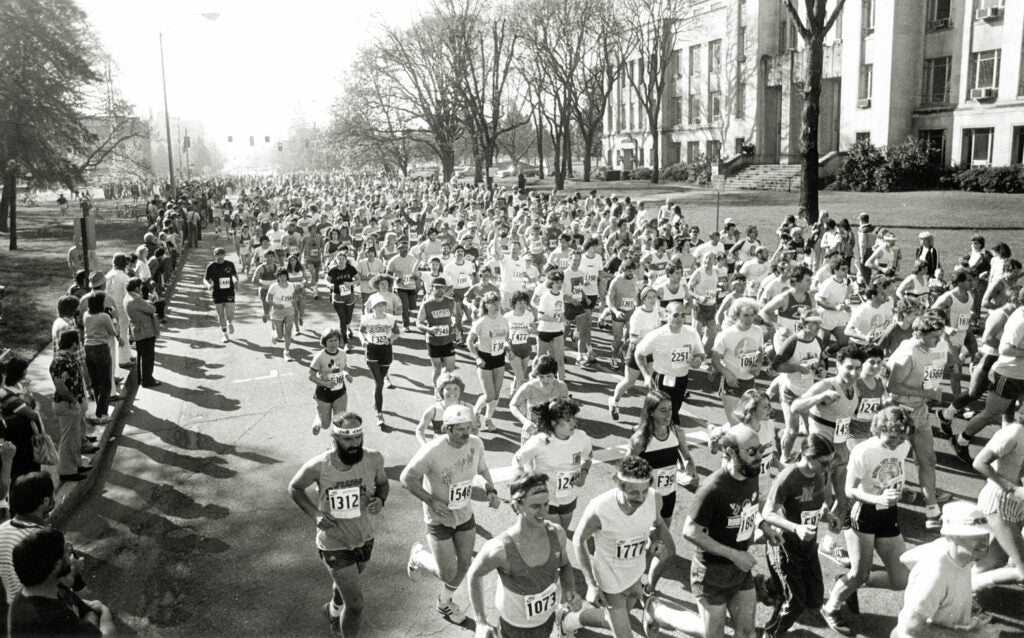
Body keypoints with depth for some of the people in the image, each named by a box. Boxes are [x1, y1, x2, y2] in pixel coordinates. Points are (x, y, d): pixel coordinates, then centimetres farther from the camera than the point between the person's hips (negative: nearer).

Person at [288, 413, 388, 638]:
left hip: (364, 537, 4)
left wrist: (380, 500, -21)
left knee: (346, 583, 32)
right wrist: (315, 514, -19)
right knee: (355, 605, -5)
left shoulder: (373, 459, -20)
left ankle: (334, 611, 65)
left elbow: (382, 483, 2)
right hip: (335, 543, -4)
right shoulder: (318, 466, -25)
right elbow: (294, 487, -5)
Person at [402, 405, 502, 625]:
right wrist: (430, 500, -24)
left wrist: (491, 490, -7)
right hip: (439, 519, -5)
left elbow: (482, 468, 9)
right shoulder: (432, 451, -29)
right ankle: (418, 556, 32)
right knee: (448, 574, 0)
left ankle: (444, 603, 43)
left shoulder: (476, 444, -13)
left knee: (464, 565, 14)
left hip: (465, 516, 5)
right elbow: (406, 478, -18)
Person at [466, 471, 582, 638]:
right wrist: (480, 622, -17)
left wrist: (571, 592, -21)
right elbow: (474, 574, -16)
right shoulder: (500, 548, -37)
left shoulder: (556, 533, -24)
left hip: (546, 617, 4)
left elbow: (565, 565, -2)